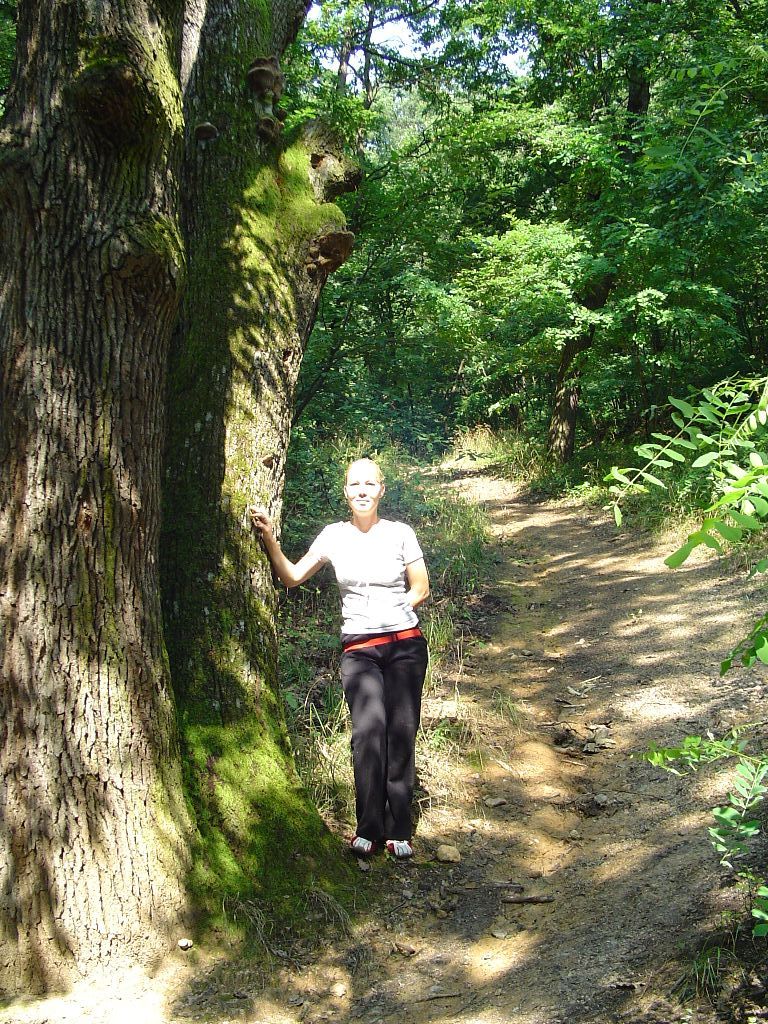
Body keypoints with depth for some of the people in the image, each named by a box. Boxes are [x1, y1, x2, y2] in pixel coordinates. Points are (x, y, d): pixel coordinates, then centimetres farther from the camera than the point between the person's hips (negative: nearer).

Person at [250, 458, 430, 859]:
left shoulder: (400, 533, 1)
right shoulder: (334, 536, 5)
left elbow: (421, 590, 9)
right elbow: (292, 577, 5)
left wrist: (389, 612, -2)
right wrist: (270, 540, -7)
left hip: (405, 645, 0)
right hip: (358, 648, 0)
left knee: (401, 734, -4)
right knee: (369, 728, -21)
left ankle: (398, 830, 5)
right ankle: (369, 829, -15)